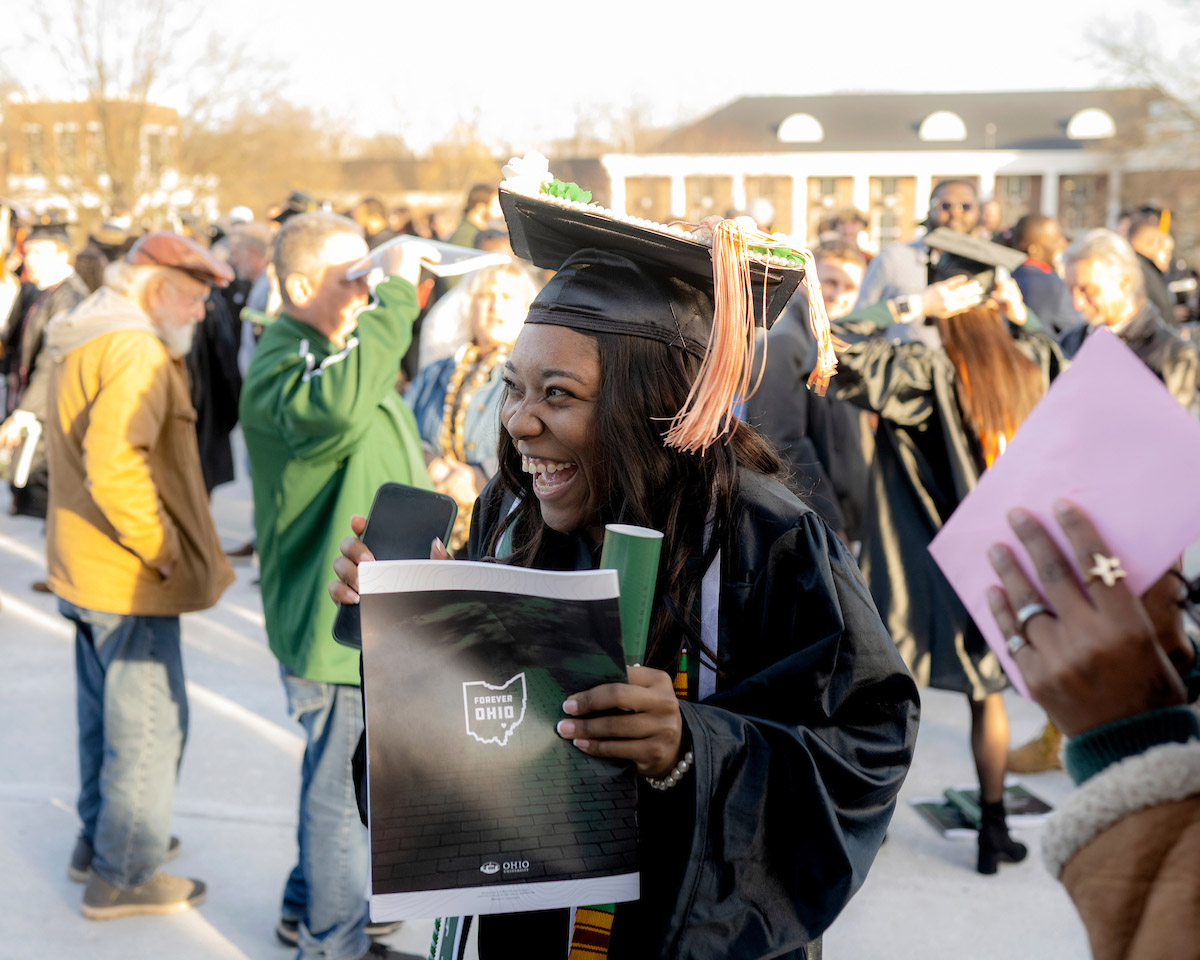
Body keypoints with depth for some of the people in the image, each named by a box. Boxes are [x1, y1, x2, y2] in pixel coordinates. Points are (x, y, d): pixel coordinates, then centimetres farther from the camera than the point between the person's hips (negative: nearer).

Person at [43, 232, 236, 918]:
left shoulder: (80, 339, 13)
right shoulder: (134, 352, -21)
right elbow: (115, 464, -32)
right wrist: (160, 548, -21)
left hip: (85, 569, 10)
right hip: (128, 578, -10)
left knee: (106, 711, 22)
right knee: (149, 720, 0)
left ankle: (101, 838, 36)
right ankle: (126, 874, 9)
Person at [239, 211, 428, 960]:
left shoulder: (341, 351, 14)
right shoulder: (281, 366, -20)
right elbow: (336, 405, -46)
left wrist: (430, 476, 12)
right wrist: (395, 297, -40)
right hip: (334, 616, -10)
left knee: (339, 773, 24)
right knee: (345, 783, 2)